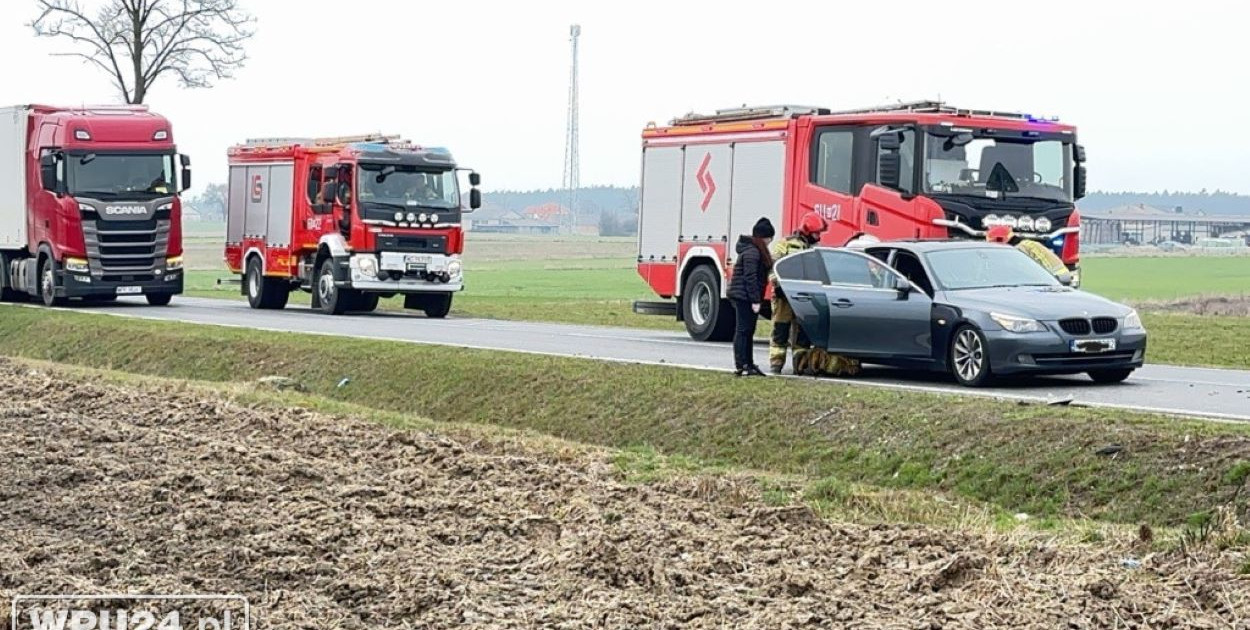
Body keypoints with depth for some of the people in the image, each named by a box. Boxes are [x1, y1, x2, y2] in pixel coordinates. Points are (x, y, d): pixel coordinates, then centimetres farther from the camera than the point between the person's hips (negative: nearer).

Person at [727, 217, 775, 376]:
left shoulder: (757, 250, 17)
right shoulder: (752, 252, -16)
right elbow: (750, 277, -22)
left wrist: (756, 299, 17)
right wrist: (755, 300, -22)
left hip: (744, 297, 11)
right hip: (744, 297, -11)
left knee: (748, 331, 13)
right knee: (743, 330, -9)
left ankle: (748, 364, 19)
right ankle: (740, 366, -8)